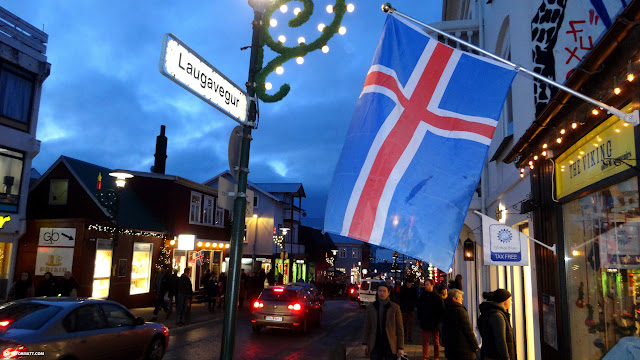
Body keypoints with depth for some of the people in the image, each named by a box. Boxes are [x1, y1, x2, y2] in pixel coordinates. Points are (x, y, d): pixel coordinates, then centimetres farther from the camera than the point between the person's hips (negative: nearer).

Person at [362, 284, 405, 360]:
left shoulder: (395, 307, -5)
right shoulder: (370, 307, 2)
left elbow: (400, 329, -2)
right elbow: (367, 327, 8)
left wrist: (401, 348, -5)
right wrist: (365, 343, 5)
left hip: (390, 346, -1)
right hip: (375, 346, 1)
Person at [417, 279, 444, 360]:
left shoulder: (437, 297, -7)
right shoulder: (422, 296, 3)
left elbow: (441, 310, -4)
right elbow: (419, 308, 11)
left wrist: (438, 319, -10)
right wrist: (420, 318, 3)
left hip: (435, 323, -2)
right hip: (425, 322, 2)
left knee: (436, 341, 11)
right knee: (425, 341, 5)